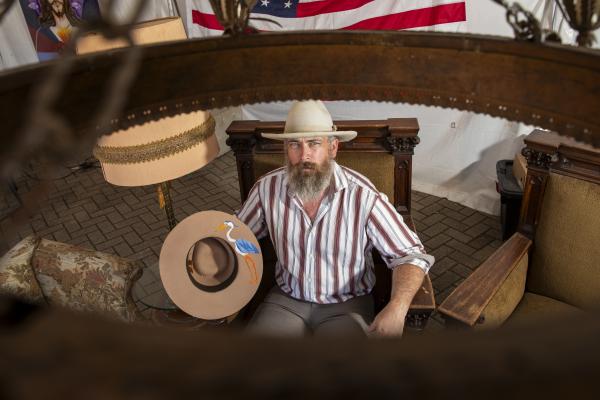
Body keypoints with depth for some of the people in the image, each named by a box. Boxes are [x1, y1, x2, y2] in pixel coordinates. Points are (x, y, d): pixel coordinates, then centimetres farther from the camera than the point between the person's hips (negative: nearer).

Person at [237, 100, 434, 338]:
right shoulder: (267, 188, -9)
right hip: (286, 298, 2)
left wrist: (397, 308, -30)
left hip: (347, 304, -1)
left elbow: (410, 255, -14)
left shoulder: (363, 196, -20)